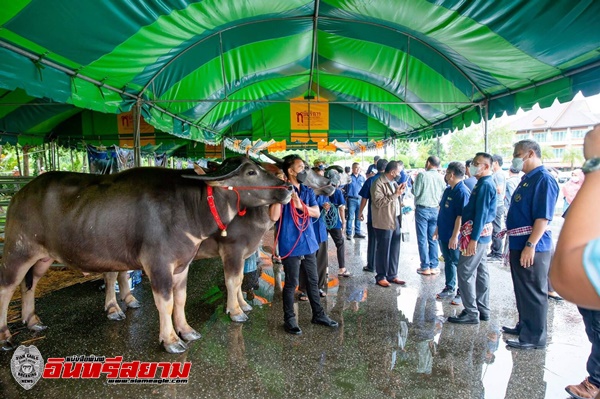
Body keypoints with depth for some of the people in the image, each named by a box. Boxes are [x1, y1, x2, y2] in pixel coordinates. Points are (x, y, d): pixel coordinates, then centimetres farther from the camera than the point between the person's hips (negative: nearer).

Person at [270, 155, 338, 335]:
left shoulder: (308, 191, 10)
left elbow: (316, 212, 0)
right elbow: (274, 216, -19)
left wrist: (301, 205, -17)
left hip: (308, 243, 6)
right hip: (290, 245, -6)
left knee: (313, 281, 16)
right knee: (291, 283, 4)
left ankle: (318, 315, 30)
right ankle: (289, 320, 19)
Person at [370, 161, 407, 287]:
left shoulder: (393, 182, 16)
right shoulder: (378, 183, -12)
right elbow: (379, 202, -21)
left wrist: (401, 191, 6)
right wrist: (395, 194, -19)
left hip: (396, 221, 8)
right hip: (384, 223, -8)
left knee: (395, 250, 12)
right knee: (383, 250, 1)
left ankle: (392, 275, 24)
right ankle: (381, 277, 13)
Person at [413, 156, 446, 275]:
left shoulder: (422, 175, -11)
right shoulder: (441, 178, 1)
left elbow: (416, 192, -11)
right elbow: (443, 195, 7)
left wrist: (414, 185, 8)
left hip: (422, 209, -4)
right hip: (435, 210, 4)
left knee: (422, 240, 2)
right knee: (433, 239, 11)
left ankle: (425, 267, 4)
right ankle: (434, 266, 14)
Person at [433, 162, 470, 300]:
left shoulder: (462, 192, -20)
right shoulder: (448, 190, 9)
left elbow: (461, 216, -23)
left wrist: (455, 236, -23)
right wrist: (438, 229, 18)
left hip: (454, 237, -9)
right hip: (444, 234, 9)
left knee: (459, 264, 4)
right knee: (448, 261, 18)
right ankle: (449, 288, 30)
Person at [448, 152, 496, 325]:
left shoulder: (485, 185, -16)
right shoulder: (483, 183, 14)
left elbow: (482, 214, -22)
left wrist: (473, 239, -24)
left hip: (477, 233, -10)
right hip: (481, 233, 10)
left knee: (465, 272, -6)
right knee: (480, 271, 15)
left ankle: (471, 313, 2)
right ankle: (483, 310, 25)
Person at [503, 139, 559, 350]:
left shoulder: (544, 179, -16)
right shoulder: (527, 178, 14)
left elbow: (543, 217, -23)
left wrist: (530, 245, -26)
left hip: (532, 247, -10)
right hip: (518, 245, 10)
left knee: (533, 292, 1)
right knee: (522, 290, 19)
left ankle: (534, 337, 12)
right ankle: (524, 326, 34)